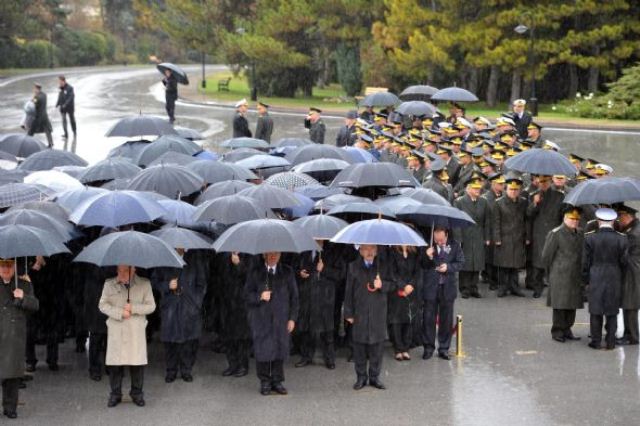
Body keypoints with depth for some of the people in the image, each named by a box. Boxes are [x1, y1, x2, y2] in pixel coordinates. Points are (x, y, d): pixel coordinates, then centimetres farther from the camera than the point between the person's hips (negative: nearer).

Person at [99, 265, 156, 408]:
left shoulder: (144, 284, 3)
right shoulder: (109, 284, 5)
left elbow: (151, 306, 2)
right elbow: (102, 305, 3)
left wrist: (133, 308, -13)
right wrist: (120, 313, -11)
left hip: (136, 331, 0)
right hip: (116, 331, 0)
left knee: (137, 362, 1)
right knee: (115, 363, 1)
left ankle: (137, 393, 16)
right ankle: (115, 394, 14)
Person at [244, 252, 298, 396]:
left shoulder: (287, 272, 7)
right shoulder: (255, 272, 4)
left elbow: (293, 296, 9)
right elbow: (247, 295, 2)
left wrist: (292, 318, 3)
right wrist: (260, 297, -18)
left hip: (280, 318, 1)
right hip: (260, 318, -1)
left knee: (280, 349, -1)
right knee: (262, 350, -4)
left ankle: (277, 381, 10)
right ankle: (265, 382, 8)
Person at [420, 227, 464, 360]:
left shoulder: (454, 245, -1)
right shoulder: (428, 245, -4)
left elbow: (460, 262, 0)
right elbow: (421, 265, 0)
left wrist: (448, 267, -17)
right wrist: (428, 257, -21)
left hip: (448, 288, 1)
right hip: (430, 288, -1)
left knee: (446, 319, 7)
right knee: (429, 318, 4)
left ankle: (444, 348, 17)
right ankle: (429, 347, 16)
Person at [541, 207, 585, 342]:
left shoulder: (580, 234, 10)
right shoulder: (556, 234, -9)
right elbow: (546, 255, -5)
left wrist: (581, 274, 15)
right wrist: (551, 273, 2)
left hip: (575, 277, 6)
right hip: (560, 277, -6)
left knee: (573, 304, 9)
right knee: (560, 305, -2)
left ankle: (567, 330, 19)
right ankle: (557, 331, 7)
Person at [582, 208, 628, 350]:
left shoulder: (590, 238, -9)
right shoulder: (621, 239, -8)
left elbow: (586, 261, -4)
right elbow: (623, 262, -3)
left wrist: (586, 279, 7)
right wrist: (620, 277, 12)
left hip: (595, 279, -1)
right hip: (614, 280, 1)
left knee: (596, 312, 8)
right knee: (612, 312, 10)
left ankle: (596, 341, 10)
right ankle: (610, 342, 12)